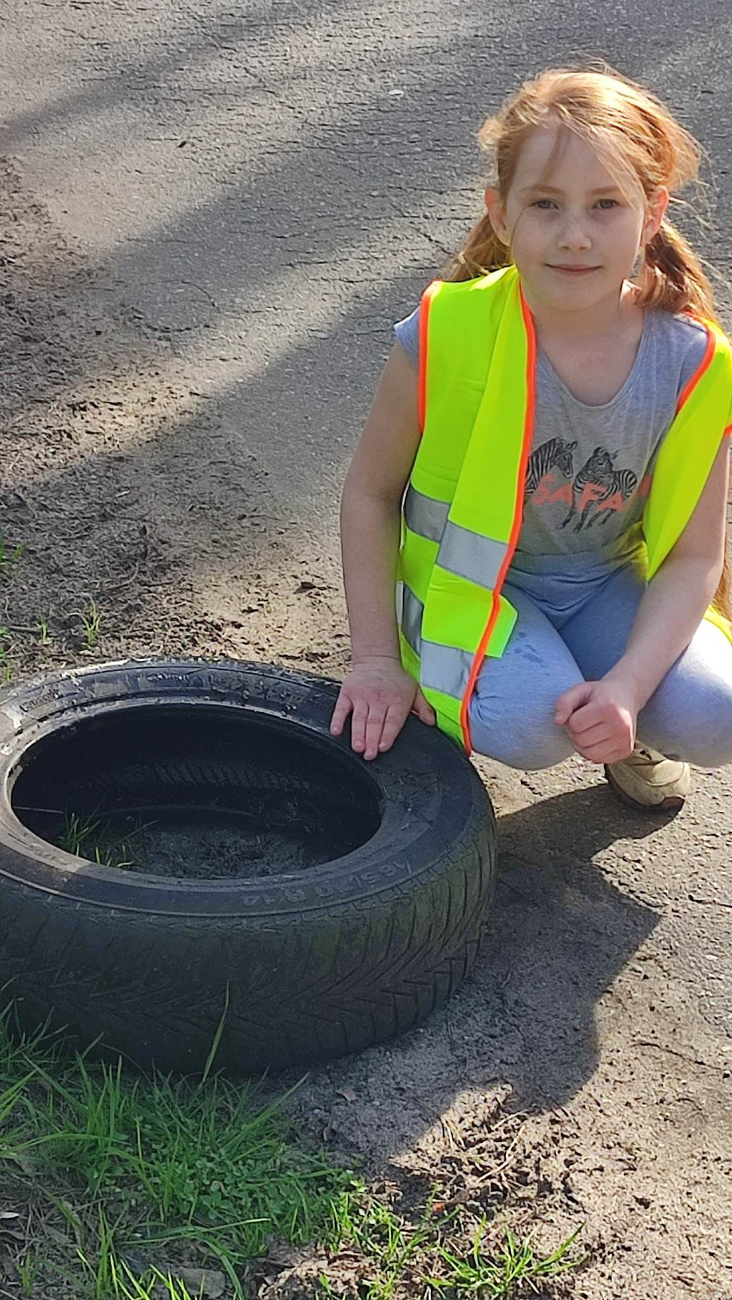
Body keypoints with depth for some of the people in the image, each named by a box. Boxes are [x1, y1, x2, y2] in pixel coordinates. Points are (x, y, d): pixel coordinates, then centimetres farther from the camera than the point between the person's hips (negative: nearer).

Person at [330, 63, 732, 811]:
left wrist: (626, 688, -25)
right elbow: (370, 490, -9)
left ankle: (627, 736, 14)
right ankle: (443, 708, 5)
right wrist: (375, 658, -11)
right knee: (528, 725, -31)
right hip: (467, 586, -2)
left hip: (604, 587, 3)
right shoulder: (450, 335, -22)